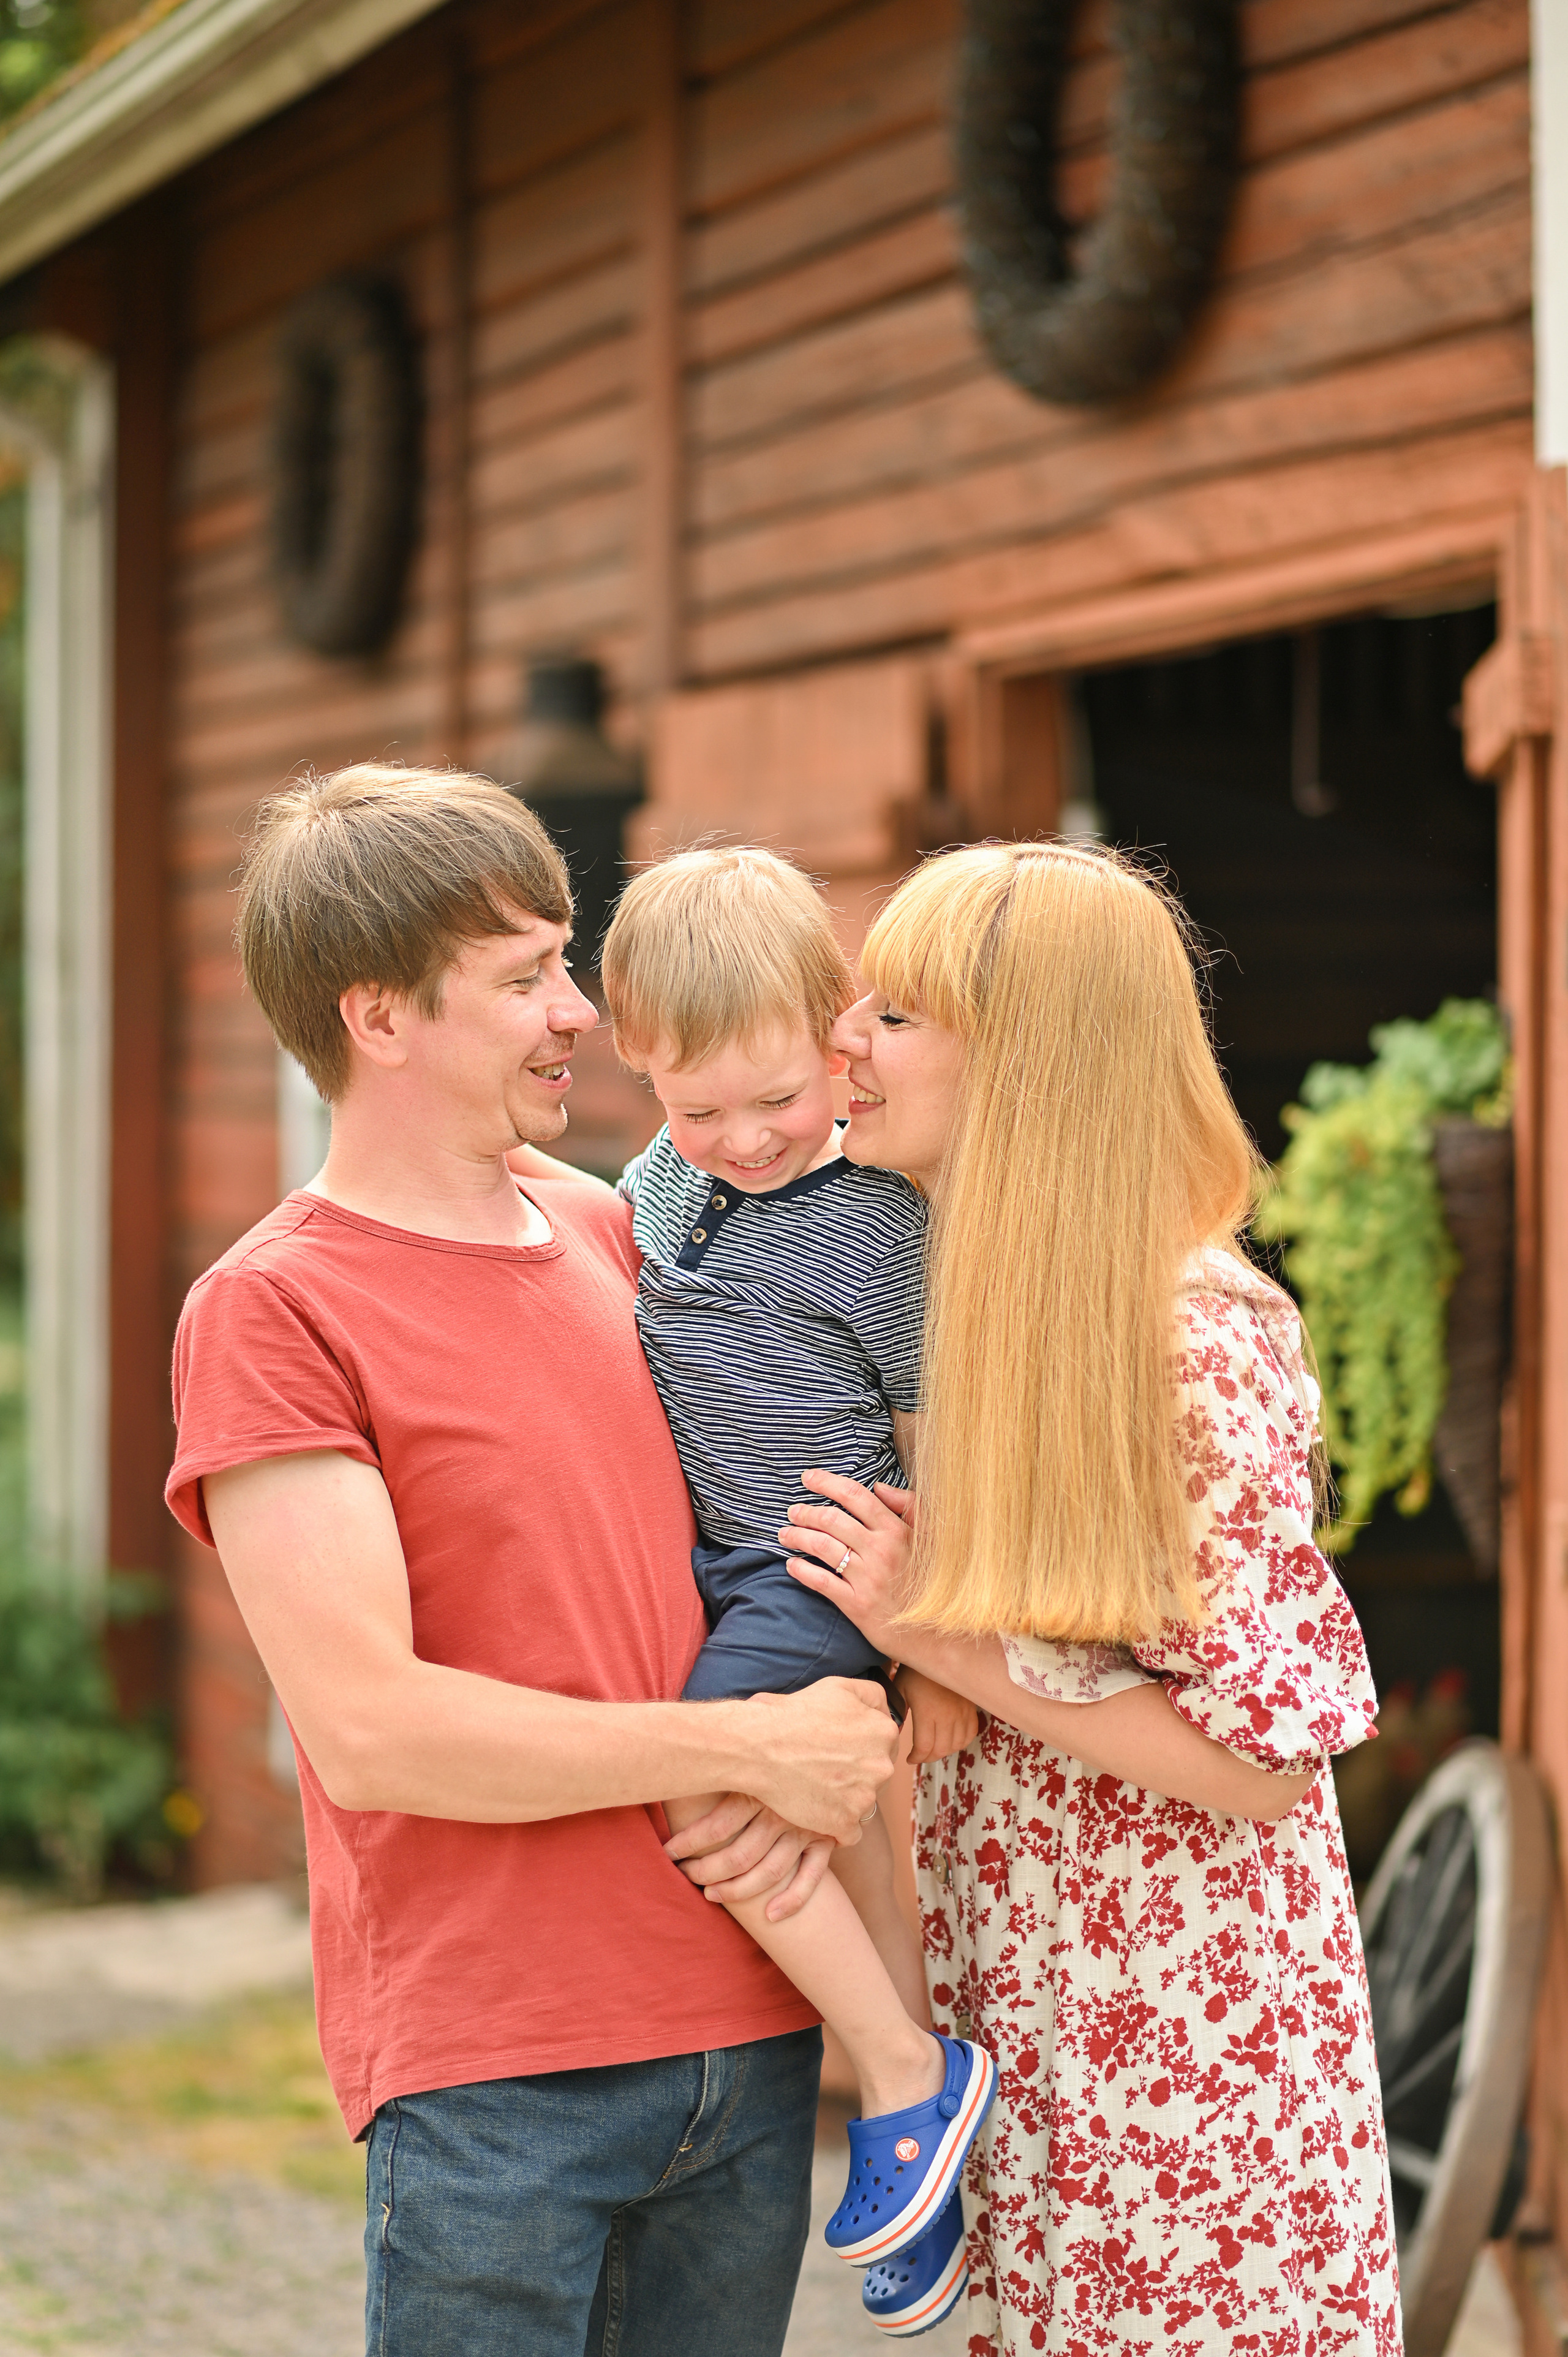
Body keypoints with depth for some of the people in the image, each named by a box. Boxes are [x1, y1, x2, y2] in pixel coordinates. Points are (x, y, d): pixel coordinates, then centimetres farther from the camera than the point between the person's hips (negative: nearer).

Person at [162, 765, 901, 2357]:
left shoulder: (613, 1239, 12)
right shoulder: (269, 1312, -8)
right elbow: (369, 1729, -16)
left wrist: (822, 1754, -1)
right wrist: (754, 1747, -11)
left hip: (748, 2030, 6)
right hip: (491, 2072, -6)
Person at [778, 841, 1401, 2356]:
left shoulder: (1201, 1342, -19)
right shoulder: (952, 1302, 3)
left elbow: (1264, 1758, -19)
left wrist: (945, 1638, -18)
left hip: (1193, 2046, -7)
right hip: (1023, 2024, 7)